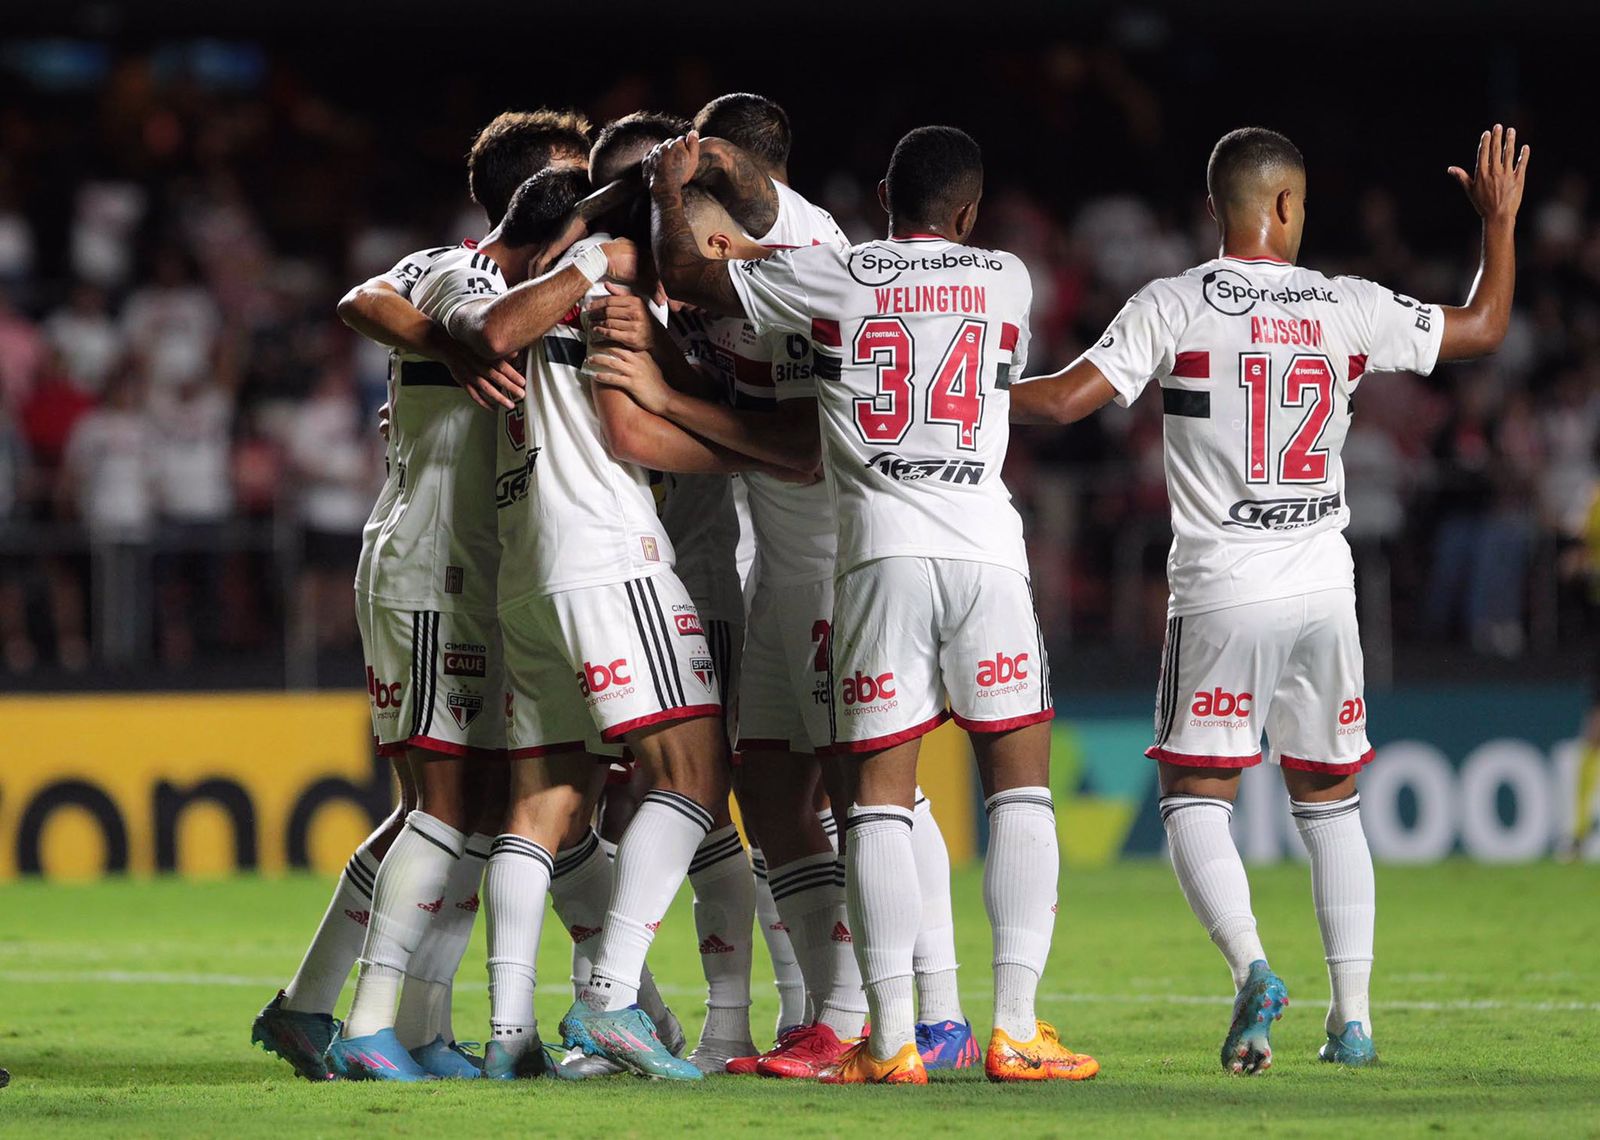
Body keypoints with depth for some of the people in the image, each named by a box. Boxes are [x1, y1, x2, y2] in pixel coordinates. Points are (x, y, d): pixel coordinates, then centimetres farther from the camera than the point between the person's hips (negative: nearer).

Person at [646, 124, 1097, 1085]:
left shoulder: (829, 278, 6)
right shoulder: (1005, 283, 11)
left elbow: (685, 274, 17)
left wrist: (670, 189, 37)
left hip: (879, 553, 0)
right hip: (985, 547, 0)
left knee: (881, 797, 2)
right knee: (1021, 782, 7)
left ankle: (893, 1039, -4)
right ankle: (1017, 1029, -1)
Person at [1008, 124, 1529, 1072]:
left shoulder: (1176, 306, -6)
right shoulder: (1347, 308, 3)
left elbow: (1067, 399, -11)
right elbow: (1485, 328, 15)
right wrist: (1501, 221, 28)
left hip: (1221, 598, -3)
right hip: (1324, 592, 3)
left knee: (1196, 802, 2)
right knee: (1330, 801, 14)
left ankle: (1252, 966, -21)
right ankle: (1353, 1015, 10)